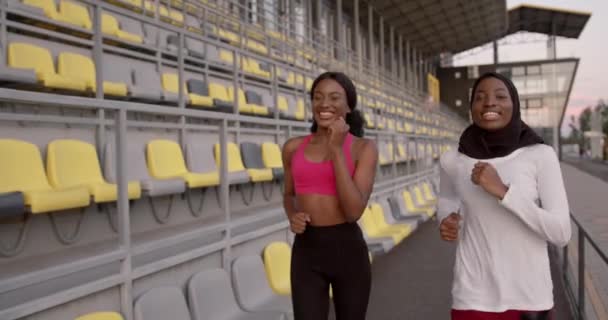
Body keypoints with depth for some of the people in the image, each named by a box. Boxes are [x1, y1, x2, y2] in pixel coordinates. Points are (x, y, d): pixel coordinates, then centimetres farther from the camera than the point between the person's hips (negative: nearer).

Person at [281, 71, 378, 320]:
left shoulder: (363, 148, -5)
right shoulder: (293, 148, 3)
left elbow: (354, 210, -16)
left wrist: (336, 149, -17)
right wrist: (292, 216, -4)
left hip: (348, 249, -1)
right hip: (306, 251, 1)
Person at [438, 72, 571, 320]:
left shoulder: (541, 155, -7)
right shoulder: (452, 160, -2)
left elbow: (561, 234, -11)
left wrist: (503, 191, -20)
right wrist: (447, 221, -2)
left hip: (529, 297, -1)